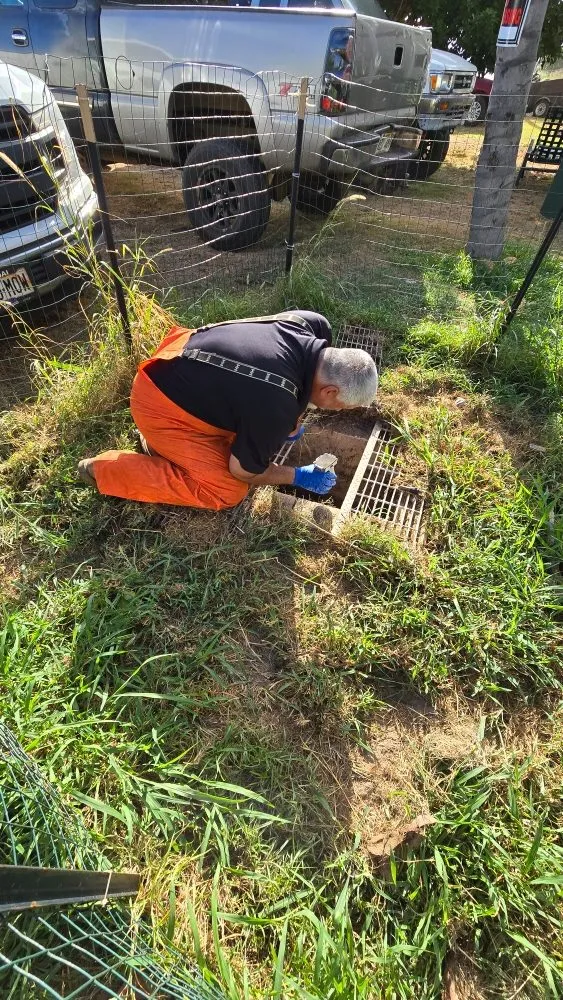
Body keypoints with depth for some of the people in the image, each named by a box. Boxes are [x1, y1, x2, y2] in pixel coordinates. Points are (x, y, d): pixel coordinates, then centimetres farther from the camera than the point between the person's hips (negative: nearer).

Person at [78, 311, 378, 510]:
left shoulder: (313, 327, -12)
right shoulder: (277, 408, -33)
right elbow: (242, 471, -16)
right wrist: (299, 477, -3)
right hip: (160, 404, -8)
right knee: (228, 491, -7)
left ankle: (167, 440, 19)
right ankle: (104, 470, -2)